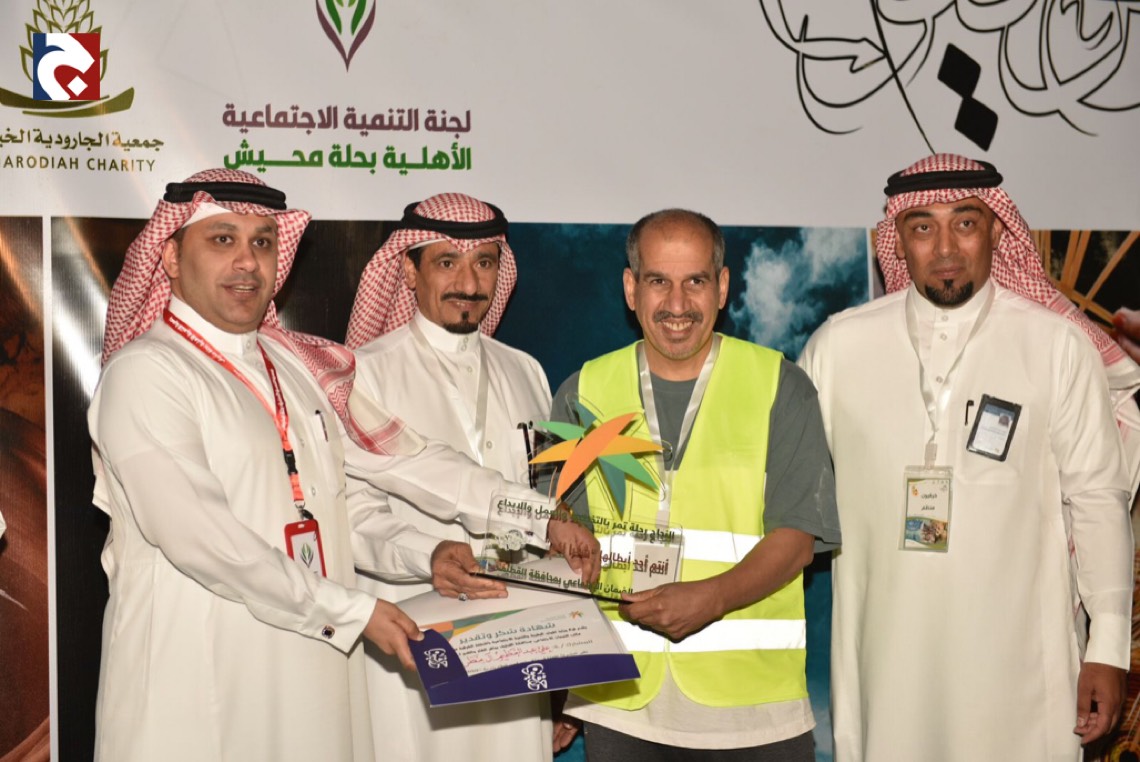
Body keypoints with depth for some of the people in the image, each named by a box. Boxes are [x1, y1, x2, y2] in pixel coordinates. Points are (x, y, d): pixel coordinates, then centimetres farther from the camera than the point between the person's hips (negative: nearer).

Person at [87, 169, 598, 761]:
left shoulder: (297, 366, 12)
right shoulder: (144, 373, -9)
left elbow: (399, 457, 12)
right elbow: (198, 534, -18)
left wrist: (541, 524, 7)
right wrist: (351, 612, -16)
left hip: (312, 666, 6)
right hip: (198, 685, -6)